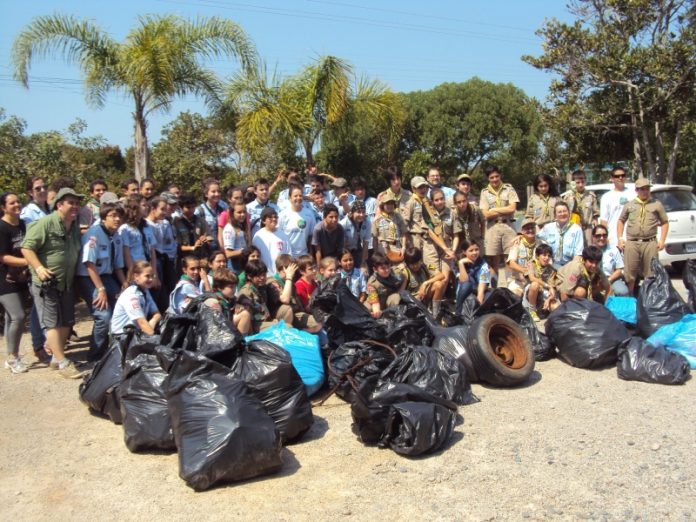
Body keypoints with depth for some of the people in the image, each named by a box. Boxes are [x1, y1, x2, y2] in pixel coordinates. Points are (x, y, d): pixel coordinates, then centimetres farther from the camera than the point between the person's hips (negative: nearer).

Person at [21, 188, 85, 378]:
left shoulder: (75, 227, 10)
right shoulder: (45, 223, -15)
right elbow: (27, 248, -17)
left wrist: (74, 276, 17)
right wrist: (39, 268, -28)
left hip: (67, 283, 8)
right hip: (46, 283, -8)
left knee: (66, 322, 11)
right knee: (53, 323, -5)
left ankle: (56, 357, 26)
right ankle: (63, 363, -2)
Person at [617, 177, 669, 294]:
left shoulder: (656, 204, 8)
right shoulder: (629, 205, 12)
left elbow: (665, 223, 10)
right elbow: (621, 221, 18)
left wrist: (662, 240, 1)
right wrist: (620, 238, 8)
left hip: (650, 243, -1)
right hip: (631, 243, 1)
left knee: (651, 273, 3)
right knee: (629, 272, 3)